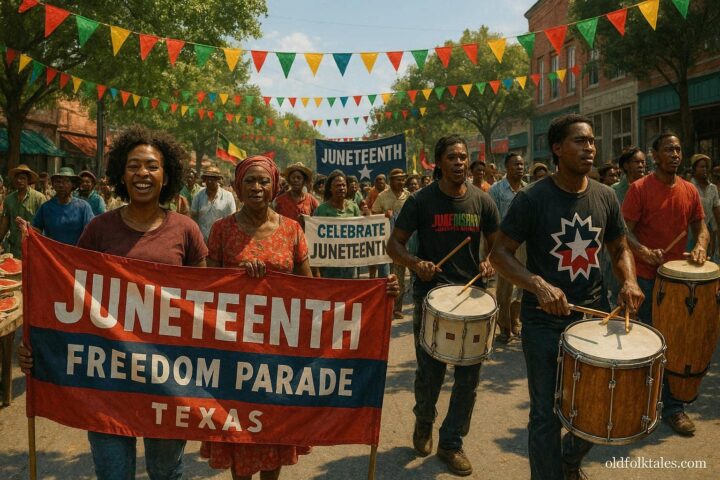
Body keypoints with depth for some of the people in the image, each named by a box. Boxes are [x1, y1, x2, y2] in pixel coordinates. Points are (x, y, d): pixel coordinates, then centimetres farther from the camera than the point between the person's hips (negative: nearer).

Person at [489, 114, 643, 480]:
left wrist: (629, 281, -7)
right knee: (547, 414, 6)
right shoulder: (532, 198, -12)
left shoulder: (605, 197, 2)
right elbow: (500, 252, -12)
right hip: (544, 321, -5)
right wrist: (539, 285, -28)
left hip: (591, 315, 5)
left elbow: (619, 248, 14)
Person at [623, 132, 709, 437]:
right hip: (645, 277, -5)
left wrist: (700, 246, -8)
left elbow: (700, 226, 14)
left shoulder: (690, 191, 7)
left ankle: (673, 406, 24)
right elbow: (625, 230, -12)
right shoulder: (639, 189, -8)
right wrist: (644, 252, -29)